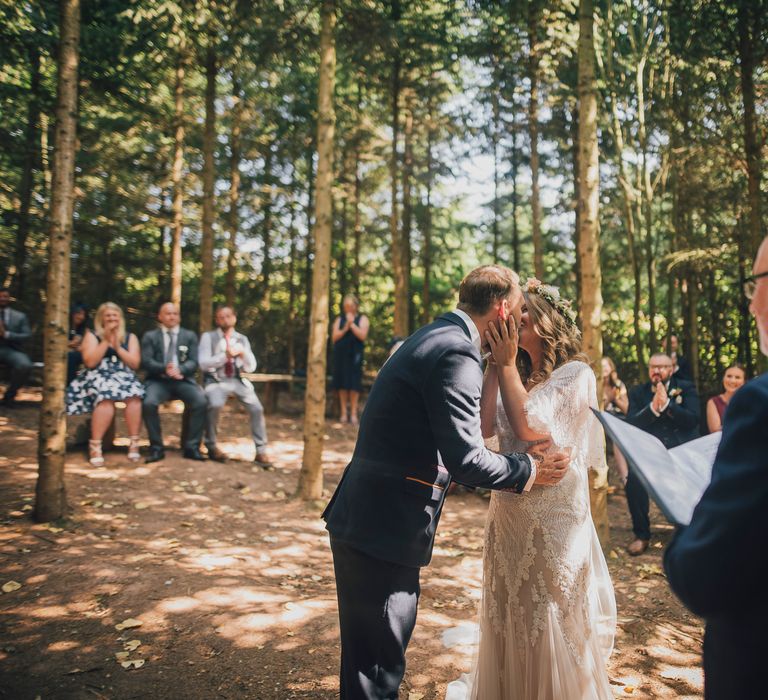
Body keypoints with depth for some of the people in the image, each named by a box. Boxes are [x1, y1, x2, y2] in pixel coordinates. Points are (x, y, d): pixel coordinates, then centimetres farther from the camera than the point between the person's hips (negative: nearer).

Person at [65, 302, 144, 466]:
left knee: (134, 396, -32)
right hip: (99, 377, -2)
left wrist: (117, 346, -5)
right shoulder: (92, 335, 9)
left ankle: (134, 443, -26)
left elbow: (135, 364, 4)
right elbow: (90, 362, -6)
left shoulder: (130, 337, 15)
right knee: (106, 398, -36)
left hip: (124, 377, 2)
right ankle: (95, 445, -30)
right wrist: (106, 341, -7)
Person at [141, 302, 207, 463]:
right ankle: (157, 448, -16)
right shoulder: (150, 336, 11)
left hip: (183, 380, 1)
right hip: (158, 380, -1)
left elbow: (193, 362, 3)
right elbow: (146, 362, -2)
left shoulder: (189, 336, 13)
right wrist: (164, 368, -23)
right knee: (149, 403, -32)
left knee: (200, 402, -28)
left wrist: (179, 369, -20)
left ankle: (192, 447, -16)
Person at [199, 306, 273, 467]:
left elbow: (251, 367, 5)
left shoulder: (242, 339, 12)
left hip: (238, 380, 3)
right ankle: (211, 446, -9)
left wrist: (243, 353, -15)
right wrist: (225, 355, -23)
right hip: (215, 380, -3)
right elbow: (203, 363, -10)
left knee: (257, 408, -20)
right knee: (215, 405, -33)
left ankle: (261, 451, -7)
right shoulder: (208, 337, 2)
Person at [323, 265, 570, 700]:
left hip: (362, 520, 10)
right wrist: (530, 472, -6)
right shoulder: (456, 353, -18)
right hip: (384, 532, -10)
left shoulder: (432, 338, 13)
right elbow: (466, 459, -22)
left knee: (368, 659, 24)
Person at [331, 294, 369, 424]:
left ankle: (353, 412, -1)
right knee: (342, 384, 1)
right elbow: (334, 337, 5)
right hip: (340, 354, 3)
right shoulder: (340, 319, 14)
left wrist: (352, 324, -10)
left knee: (354, 384, -6)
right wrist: (345, 328, -8)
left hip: (355, 354, -3)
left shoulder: (362, 319, 7)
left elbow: (362, 335, -8)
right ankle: (344, 412, 7)